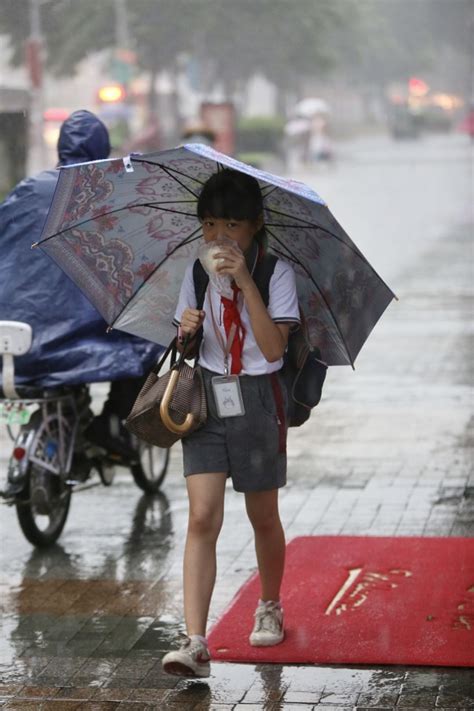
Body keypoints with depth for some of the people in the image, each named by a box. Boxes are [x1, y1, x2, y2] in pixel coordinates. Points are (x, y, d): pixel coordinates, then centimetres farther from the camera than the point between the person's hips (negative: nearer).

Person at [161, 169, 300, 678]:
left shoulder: (276, 273, -6)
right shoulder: (197, 273, 6)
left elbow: (273, 347, -18)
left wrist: (245, 282, -24)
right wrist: (186, 333, -9)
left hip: (256, 401, -2)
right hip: (205, 401, 2)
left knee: (263, 517, 12)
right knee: (203, 518, -10)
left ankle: (269, 608, 38)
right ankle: (195, 642, -14)